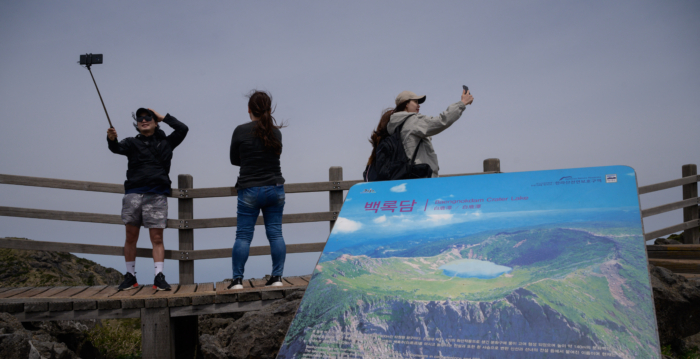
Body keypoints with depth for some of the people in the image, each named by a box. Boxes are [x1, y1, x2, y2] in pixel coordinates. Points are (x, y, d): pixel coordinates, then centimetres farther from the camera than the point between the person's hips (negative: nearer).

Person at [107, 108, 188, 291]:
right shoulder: (132, 142, 16)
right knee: (131, 237, 4)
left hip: (157, 195, -1)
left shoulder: (165, 142, 18)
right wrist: (112, 139, -27)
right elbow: (118, 148, -4)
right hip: (133, 194, 1)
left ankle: (159, 276, -3)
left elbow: (183, 129, 8)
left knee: (157, 238, -4)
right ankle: (130, 276, 13)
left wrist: (163, 117, 13)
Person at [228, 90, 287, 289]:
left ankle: (237, 279, 4)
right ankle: (277, 277, 8)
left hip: (249, 191, -3)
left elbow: (234, 160, 5)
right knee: (275, 233, 7)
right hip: (275, 189, 3)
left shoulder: (241, 131, -6)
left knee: (243, 235, 3)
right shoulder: (276, 132, 3)